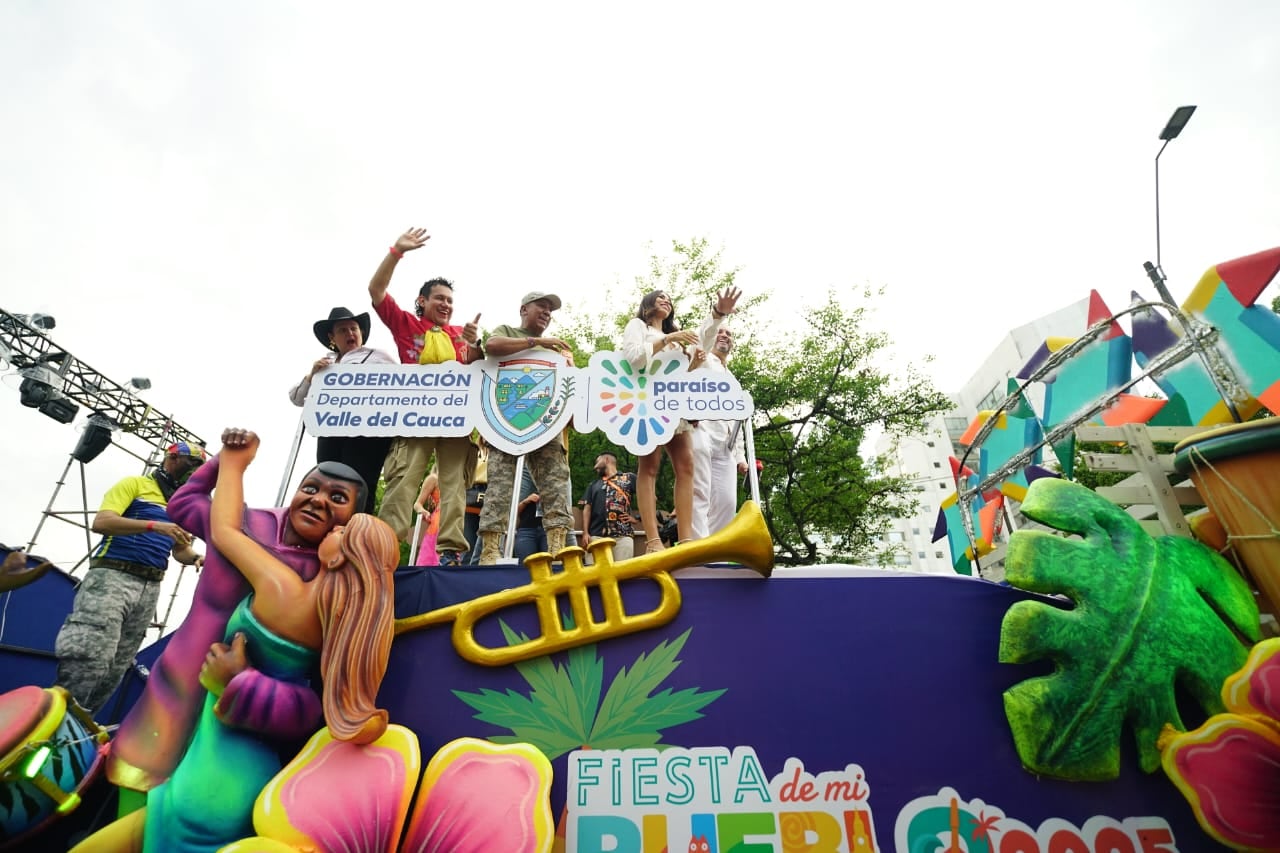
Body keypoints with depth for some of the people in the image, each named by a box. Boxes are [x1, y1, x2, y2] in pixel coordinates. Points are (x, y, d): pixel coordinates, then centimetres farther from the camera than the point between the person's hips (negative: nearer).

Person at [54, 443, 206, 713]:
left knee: (116, 668, 4)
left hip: (150, 588, 6)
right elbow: (101, 522, -11)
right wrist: (155, 525, -23)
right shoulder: (135, 484, 3)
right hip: (112, 576, -6)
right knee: (89, 658, -16)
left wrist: (196, 557, -4)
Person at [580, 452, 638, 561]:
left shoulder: (629, 478, 14)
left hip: (623, 535, -2)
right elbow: (587, 509, 16)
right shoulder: (593, 485, 24)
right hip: (597, 535, 3)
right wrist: (585, 533, 3)